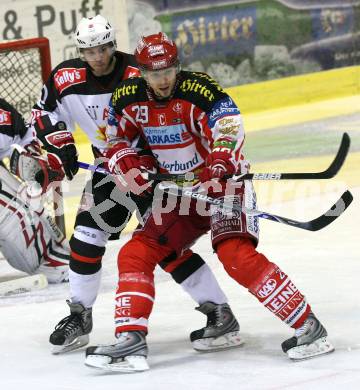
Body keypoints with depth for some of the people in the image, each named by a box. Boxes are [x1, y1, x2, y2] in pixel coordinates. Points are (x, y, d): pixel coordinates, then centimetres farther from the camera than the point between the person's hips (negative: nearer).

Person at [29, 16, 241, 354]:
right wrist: (61, 144, -7)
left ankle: (221, 314, -10)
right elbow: (44, 114, 9)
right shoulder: (67, 78, -7)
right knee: (86, 237, 2)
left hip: (151, 167, -5)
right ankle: (79, 316, 21)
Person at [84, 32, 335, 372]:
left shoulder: (198, 91, -21)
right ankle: (131, 341, -1)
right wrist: (128, 168, -6)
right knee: (135, 254, -4)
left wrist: (216, 173, -48)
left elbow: (229, 133, -31)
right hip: (178, 192, 7)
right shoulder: (128, 98, -3)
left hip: (223, 182, -7)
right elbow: (117, 139, 13)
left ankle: (309, 327, -20)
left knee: (236, 255, -26)